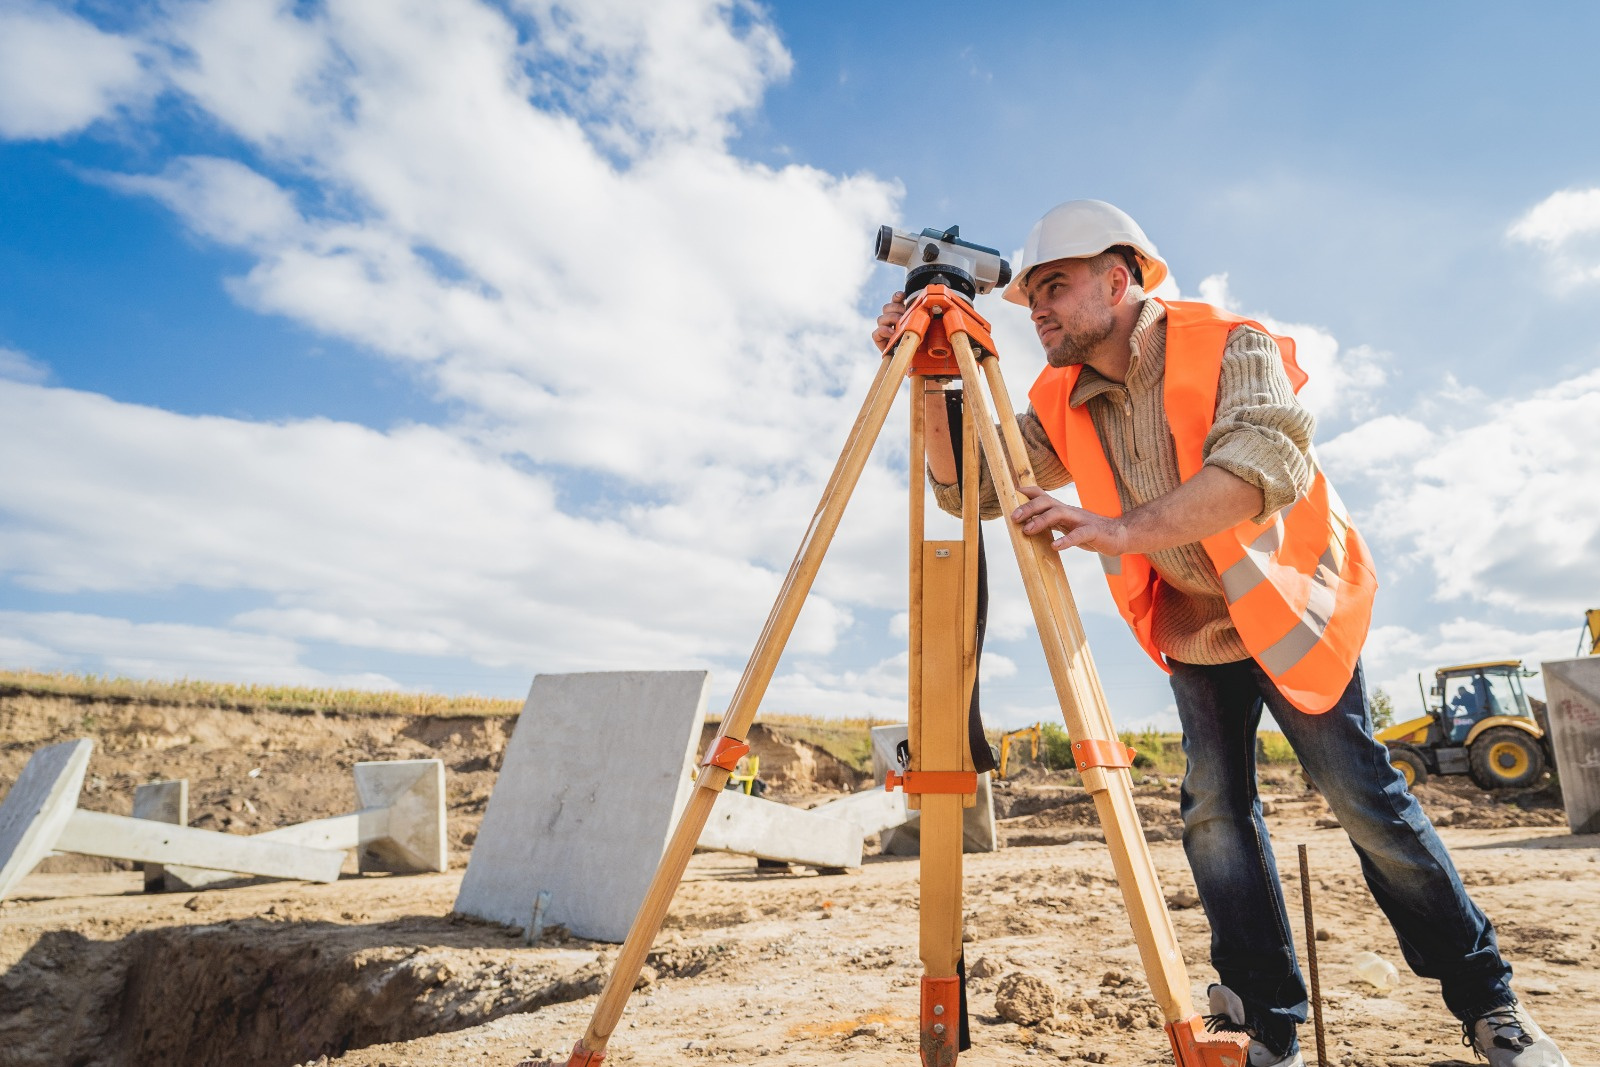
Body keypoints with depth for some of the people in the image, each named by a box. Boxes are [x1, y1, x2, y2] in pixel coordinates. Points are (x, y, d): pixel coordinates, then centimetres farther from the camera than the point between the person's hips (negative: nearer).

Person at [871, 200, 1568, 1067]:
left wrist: (1125, 528, -50)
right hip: (1191, 630, 4)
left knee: (1364, 800, -2)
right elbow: (965, 486, -9)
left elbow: (1272, 460, -38)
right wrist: (930, 385, -23)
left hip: (1289, 607, -4)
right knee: (1213, 812, -1)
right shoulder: (1062, 403, -5)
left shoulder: (1231, 347, -20)